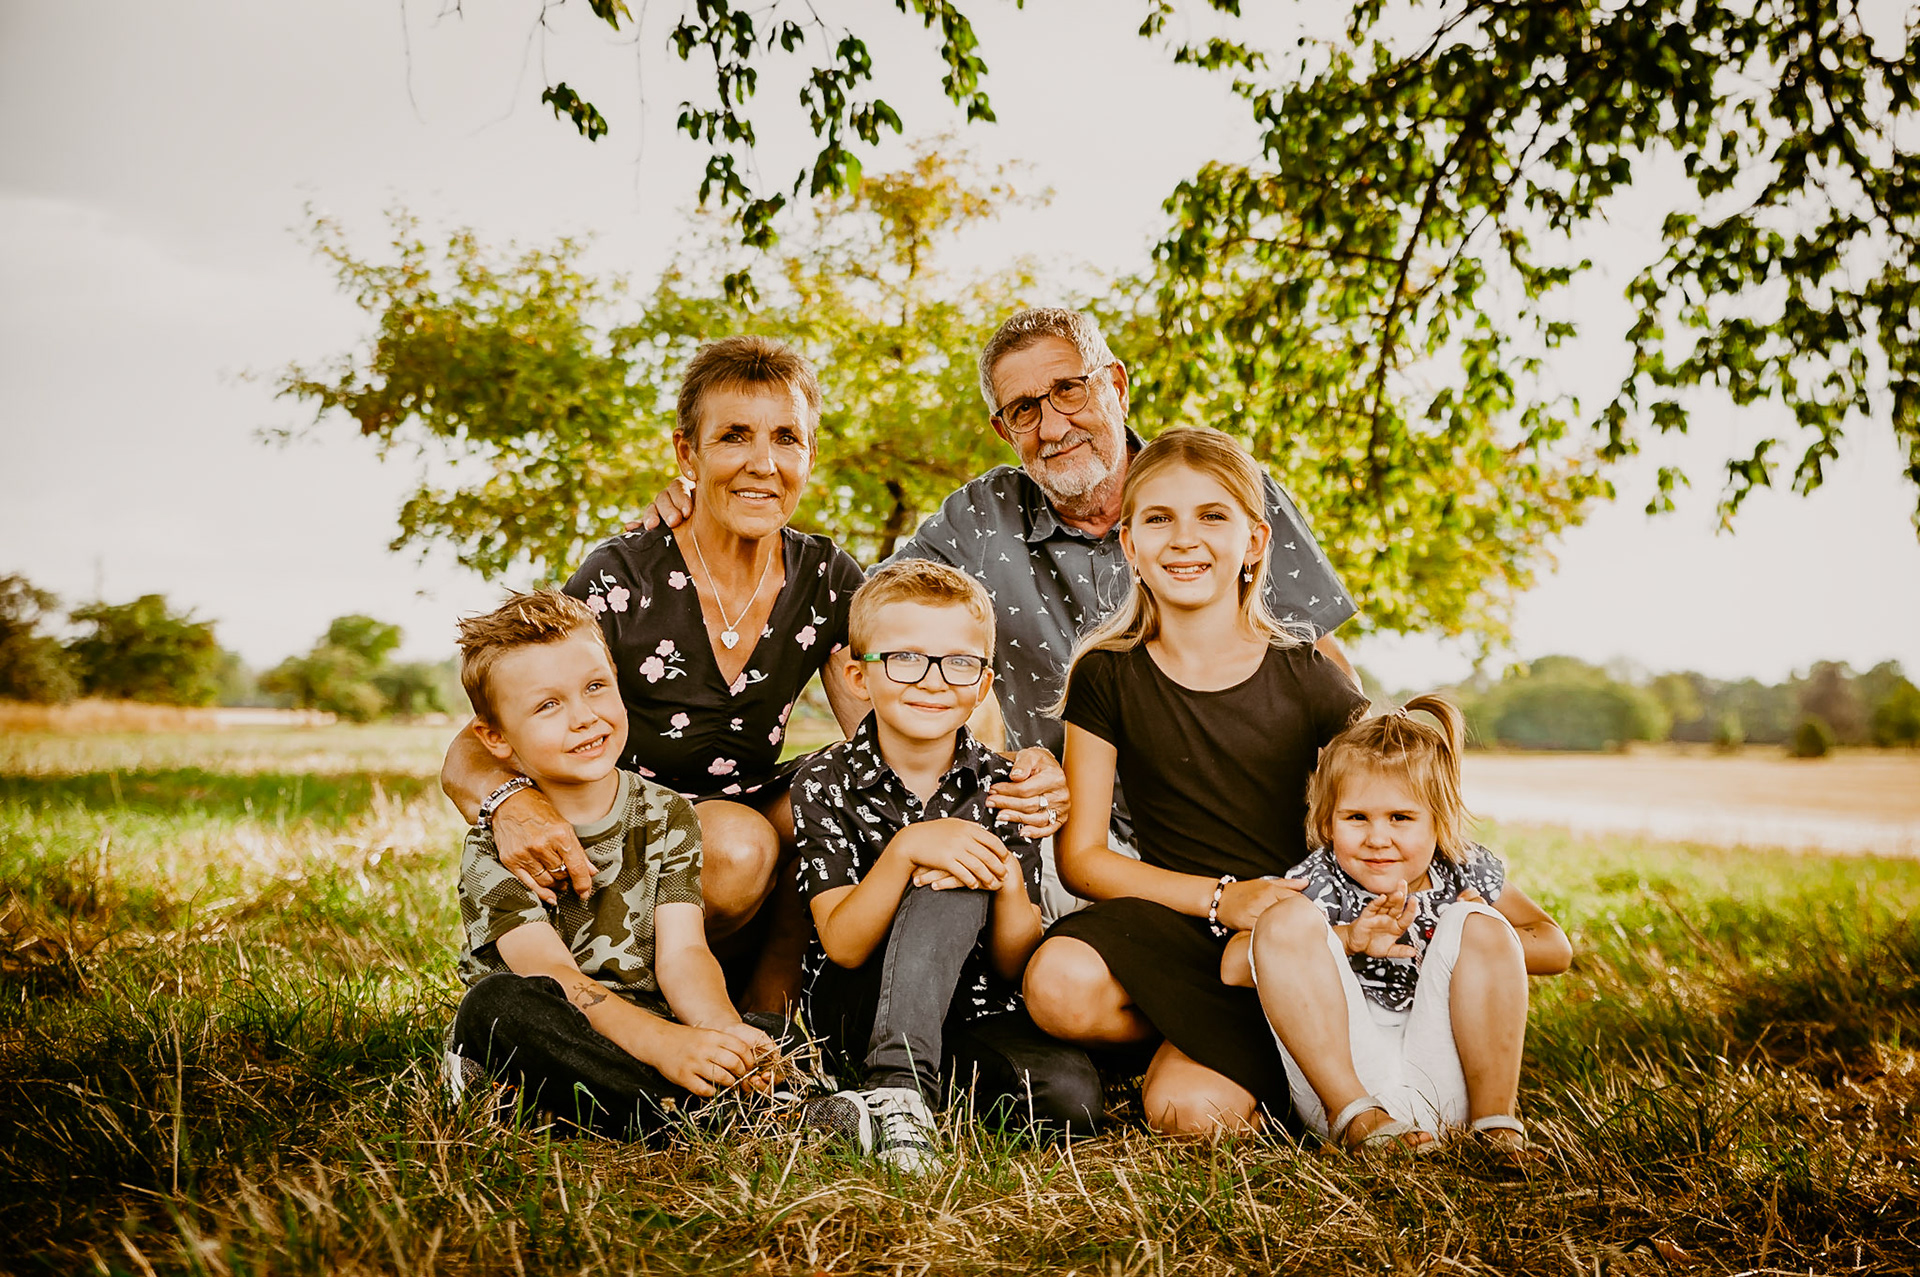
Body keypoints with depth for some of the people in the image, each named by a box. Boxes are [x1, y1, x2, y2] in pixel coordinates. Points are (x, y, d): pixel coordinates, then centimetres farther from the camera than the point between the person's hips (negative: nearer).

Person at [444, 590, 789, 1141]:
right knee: (499, 1002, -35)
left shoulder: (667, 816, 3)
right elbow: (552, 976, -22)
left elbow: (682, 954, -7)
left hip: (647, 1031, 3)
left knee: (773, 1033, -19)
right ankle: (693, 1113, -34)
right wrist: (663, 1043, -38)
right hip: (545, 1052, -2)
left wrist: (725, 1033, -29)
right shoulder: (495, 847, -8)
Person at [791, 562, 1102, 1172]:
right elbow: (842, 947, -17)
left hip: (974, 1011, 3)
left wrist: (1008, 881, -27)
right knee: (954, 888, -31)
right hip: (854, 1013, -3)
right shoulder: (827, 781, -7)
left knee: (1072, 1096, -28)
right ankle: (898, 1093, -36)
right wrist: (906, 849, -32)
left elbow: (1014, 966, -5)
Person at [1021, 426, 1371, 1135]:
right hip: (1171, 919, 2)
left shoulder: (1307, 678, -1)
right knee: (1061, 982, -31)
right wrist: (1219, 897, -14)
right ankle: (1232, 1038, -2)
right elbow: (1081, 857, -1)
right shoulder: (1106, 677, 1)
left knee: (1189, 1108, -27)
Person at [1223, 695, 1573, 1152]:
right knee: (1288, 919, -20)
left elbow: (1557, 950, 12)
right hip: (1340, 1075, -1)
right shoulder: (1320, 883, -2)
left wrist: (1477, 939, -8)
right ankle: (1355, 1115, -26)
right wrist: (1348, 939, -24)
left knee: (1478, 923, -14)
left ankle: (1493, 1120, -14)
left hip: (1443, 1087, 2)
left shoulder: (1467, 875, 7)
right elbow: (1234, 966, -15)